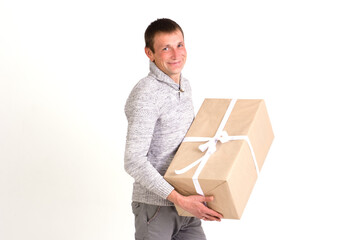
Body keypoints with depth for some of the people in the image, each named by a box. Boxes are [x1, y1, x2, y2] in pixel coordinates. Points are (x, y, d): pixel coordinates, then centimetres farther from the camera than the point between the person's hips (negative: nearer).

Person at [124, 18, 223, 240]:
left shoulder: (185, 85, 8)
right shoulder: (146, 94, -19)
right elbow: (134, 161, -25)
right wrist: (180, 199, -27)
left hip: (184, 203, 8)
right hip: (155, 206, -8)